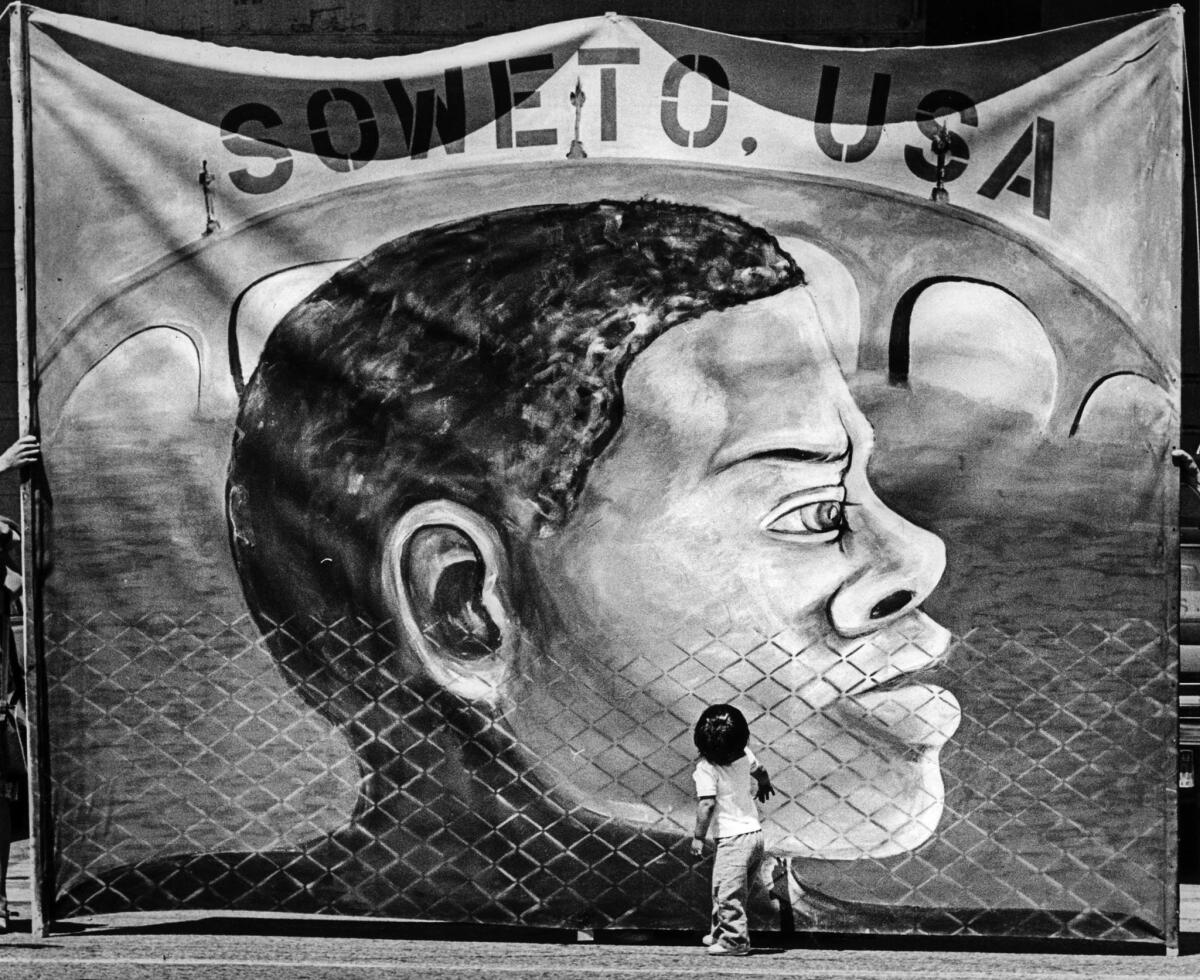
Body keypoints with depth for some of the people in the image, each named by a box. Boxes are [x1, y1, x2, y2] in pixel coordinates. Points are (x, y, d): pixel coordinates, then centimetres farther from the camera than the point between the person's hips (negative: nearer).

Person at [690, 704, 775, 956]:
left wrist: (698, 837, -12)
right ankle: (720, 932, 33)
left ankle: (734, 940, 3)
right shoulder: (744, 755, 2)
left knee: (727, 892, 0)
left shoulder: (706, 768, -17)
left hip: (733, 839, -8)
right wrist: (764, 785, 43)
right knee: (735, 892, 20)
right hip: (755, 832, 8)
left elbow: (707, 804, -21)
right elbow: (760, 772, 20)